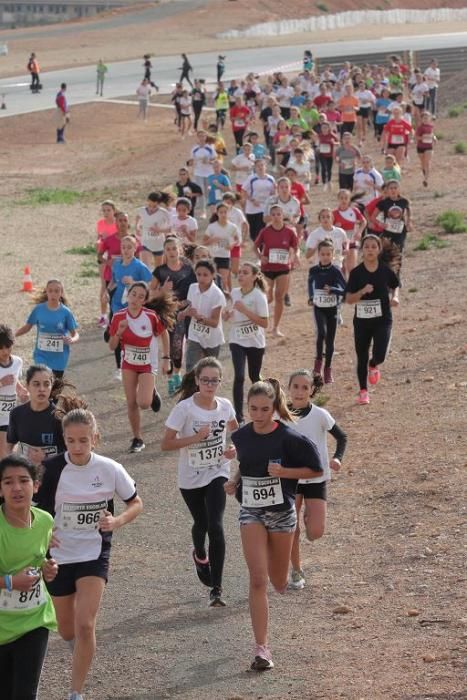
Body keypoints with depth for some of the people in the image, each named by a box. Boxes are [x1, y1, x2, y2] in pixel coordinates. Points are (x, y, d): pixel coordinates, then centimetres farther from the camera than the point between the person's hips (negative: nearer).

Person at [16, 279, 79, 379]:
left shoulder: (66, 312, -10)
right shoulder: (39, 309, -8)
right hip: (42, 355, -1)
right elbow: (27, 327, 5)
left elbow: (75, 334, -6)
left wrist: (72, 340, -29)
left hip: (59, 357, 1)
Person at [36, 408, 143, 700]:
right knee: (67, 630, 13)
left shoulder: (110, 470, -11)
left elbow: (136, 503, 4)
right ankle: (82, 654, 48)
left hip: (94, 555, -1)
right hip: (58, 555, 1)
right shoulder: (50, 469, -13)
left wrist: (117, 521, -16)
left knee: (85, 625, -16)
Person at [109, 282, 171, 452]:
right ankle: (137, 439, 17)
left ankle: (152, 392, 20)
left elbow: (164, 334, 2)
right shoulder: (119, 317, -10)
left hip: (147, 363, -2)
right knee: (131, 403, 2)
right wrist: (119, 332, -24)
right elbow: (112, 346, -5)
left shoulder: (151, 316, -16)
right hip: (128, 363, 2)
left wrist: (166, 359, -1)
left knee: (143, 403, -16)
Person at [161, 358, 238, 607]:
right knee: (201, 524, 17)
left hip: (217, 474, 1)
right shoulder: (184, 408, -16)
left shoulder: (225, 406, -5)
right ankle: (200, 555, 55)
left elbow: (234, 428, 18)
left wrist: (234, 448, -1)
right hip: (191, 477, -1)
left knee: (215, 526, -15)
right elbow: (166, 443, -16)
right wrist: (195, 438, -26)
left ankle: (216, 589, -11)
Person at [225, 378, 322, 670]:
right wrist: (234, 481, 1)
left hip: (281, 512, -1)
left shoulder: (289, 438, -13)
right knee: (258, 580, -11)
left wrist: (282, 472, -19)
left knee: (278, 582, 13)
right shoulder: (241, 436, 0)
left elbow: (316, 469, -7)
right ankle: (262, 649, -11)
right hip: (251, 513, 1)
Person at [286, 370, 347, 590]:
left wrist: (337, 458, -14)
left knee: (316, 532, -12)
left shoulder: (320, 415, -10)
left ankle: (308, 517, 24)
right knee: (291, 529, 3)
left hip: (316, 478, -1)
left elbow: (342, 437, 2)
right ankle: (296, 572, 23)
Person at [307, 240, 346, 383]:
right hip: (319, 308, 0)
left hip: (332, 308, 0)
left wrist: (332, 289, -24)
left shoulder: (335, 271, -10)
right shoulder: (314, 270, -3)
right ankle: (318, 361, -3)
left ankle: (328, 369, 20)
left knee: (330, 339, 5)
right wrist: (311, 297, 9)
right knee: (321, 332, -24)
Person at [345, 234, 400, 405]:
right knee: (362, 357, 9)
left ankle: (373, 365, 22)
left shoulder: (385, 270, -4)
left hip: (383, 319, -1)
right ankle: (363, 391, 28)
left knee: (379, 355, -16)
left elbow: (395, 286, 15)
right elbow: (349, 299, -6)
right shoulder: (356, 272, -6)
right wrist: (363, 291, -23)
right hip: (362, 320, 1)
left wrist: (395, 297, -6)